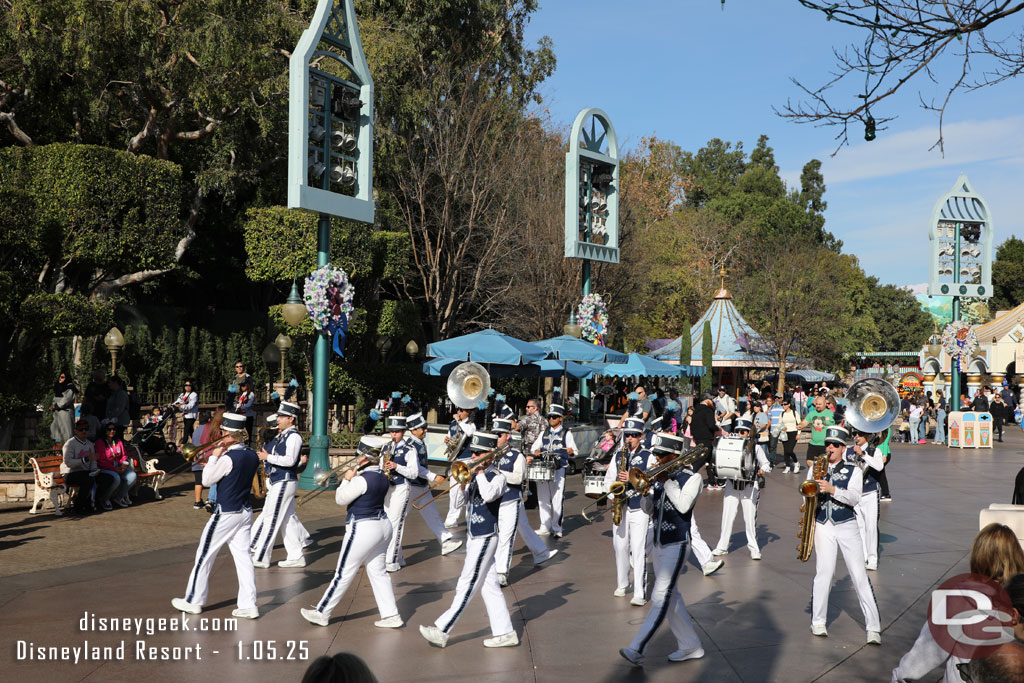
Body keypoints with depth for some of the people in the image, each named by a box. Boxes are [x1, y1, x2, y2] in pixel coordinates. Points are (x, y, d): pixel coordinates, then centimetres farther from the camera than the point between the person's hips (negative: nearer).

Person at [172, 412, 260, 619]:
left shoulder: (228, 458, -21)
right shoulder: (253, 456, 1)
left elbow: (206, 480, -13)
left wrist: (214, 456, -7)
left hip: (226, 515, -7)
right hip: (246, 513, 7)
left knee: (204, 556, 9)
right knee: (243, 557, 7)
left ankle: (193, 601, 20)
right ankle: (249, 604, 5)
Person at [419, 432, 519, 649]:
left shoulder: (498, 476, -11)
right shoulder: (476, 474, 11)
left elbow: (488, 495, -31)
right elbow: (462, 499, 8)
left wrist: (480, 472, -20)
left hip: (485, 538, -8)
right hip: (473, 536, 8)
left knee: (467, 585, -3)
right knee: (489, 586, 10)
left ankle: (442, 630, -2)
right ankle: (505, 633, 16)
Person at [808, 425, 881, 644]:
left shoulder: (854, 471, 5)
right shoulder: (815, 468, 11)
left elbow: (854, 498, -10)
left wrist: (831, 489, -22)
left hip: (847, 526, -1)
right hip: (822, 527, 1)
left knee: (859, 576, -3)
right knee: (824, 573, -6)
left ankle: (873, 628, 1)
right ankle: (818, 622, 9)